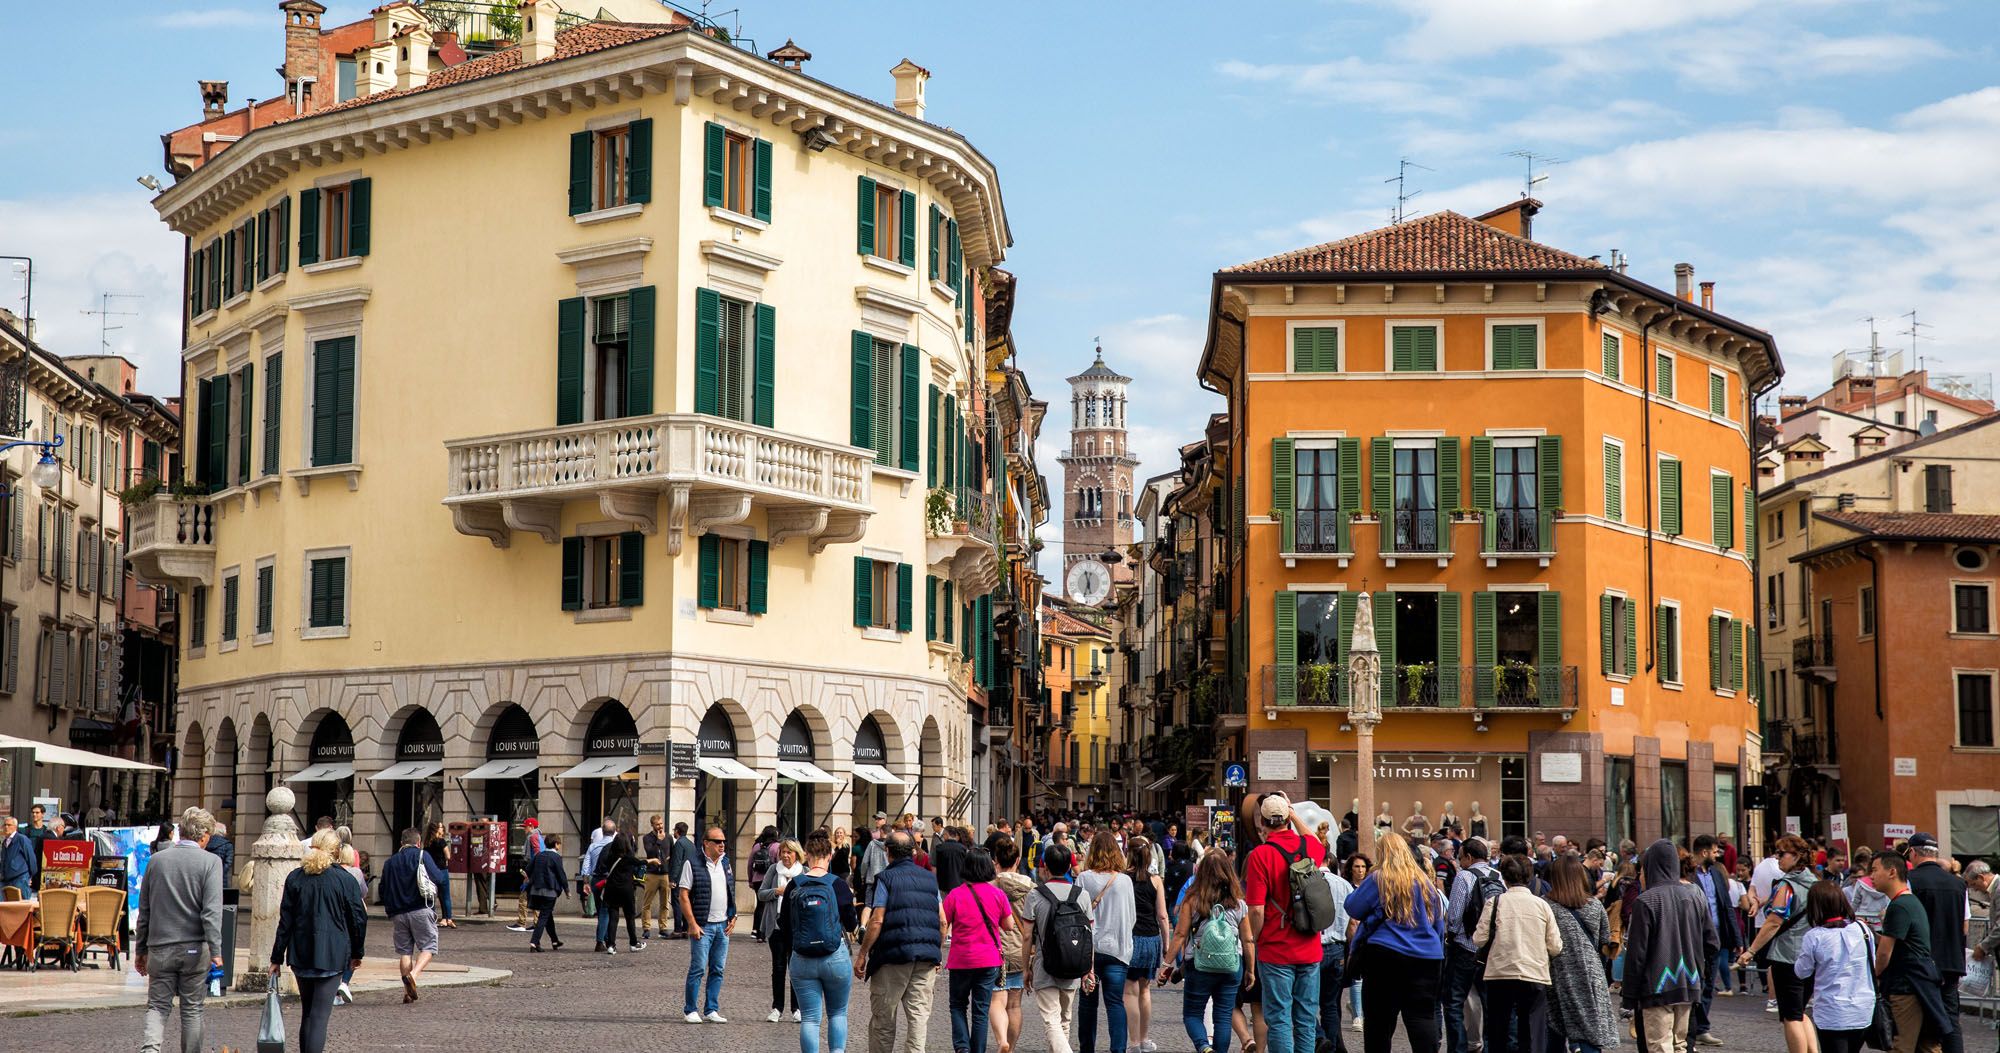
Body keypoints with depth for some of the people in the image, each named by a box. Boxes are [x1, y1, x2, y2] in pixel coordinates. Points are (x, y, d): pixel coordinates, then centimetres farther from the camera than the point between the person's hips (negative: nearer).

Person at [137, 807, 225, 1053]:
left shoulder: (156, 860, 5)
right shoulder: (210, 862, -7)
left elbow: (144, 911, 11)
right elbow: (212, 911, -14)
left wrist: (140, 950, 19)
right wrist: (216, 951, -14)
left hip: (160, 949, 2)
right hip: (194, 948, -2)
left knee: (157, 1005, 6)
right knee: (192, 1009, 8)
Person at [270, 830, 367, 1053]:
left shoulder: (295, 878, 1)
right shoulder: (344, 880, -6)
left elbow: (285, 921, 2)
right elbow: (359, 918, -2)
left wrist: (277, 958, 7)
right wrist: (356, 953, 12)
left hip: (300, 955, 3)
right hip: (332, 956, -3)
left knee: (307, 1012, 19)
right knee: (320, 1016, -5)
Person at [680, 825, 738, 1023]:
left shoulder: (726, 865, 12)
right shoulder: (693, 864, -7)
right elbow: (684, 896, -8)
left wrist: (733, 917, 10)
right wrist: (692, 924, -13)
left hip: (723, 925, 6)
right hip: (703, 925, -6)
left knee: (718, 970, 7)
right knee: (698, 968, -6)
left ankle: (711, 1010, 13)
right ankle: (690, 1010, 4)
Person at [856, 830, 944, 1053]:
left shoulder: (885, 878, -2)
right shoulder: (930, 878, 12)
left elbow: (877, 921, -10)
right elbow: (942, 921, 11)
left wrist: (862, 955, -5)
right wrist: (938, 954, 20)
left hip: (893, 953, -4)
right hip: (927, 956, 4)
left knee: (883, 1017, 6)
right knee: (919, 1014, 4)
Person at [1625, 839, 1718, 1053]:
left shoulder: (1645, 901, -12)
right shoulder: (1694, 896, 4)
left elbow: (1636, 953, -12)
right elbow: (1712, 943, 7)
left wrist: (1629, 994, -5)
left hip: (1658, 989, -6)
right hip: (1688, 986, 6)